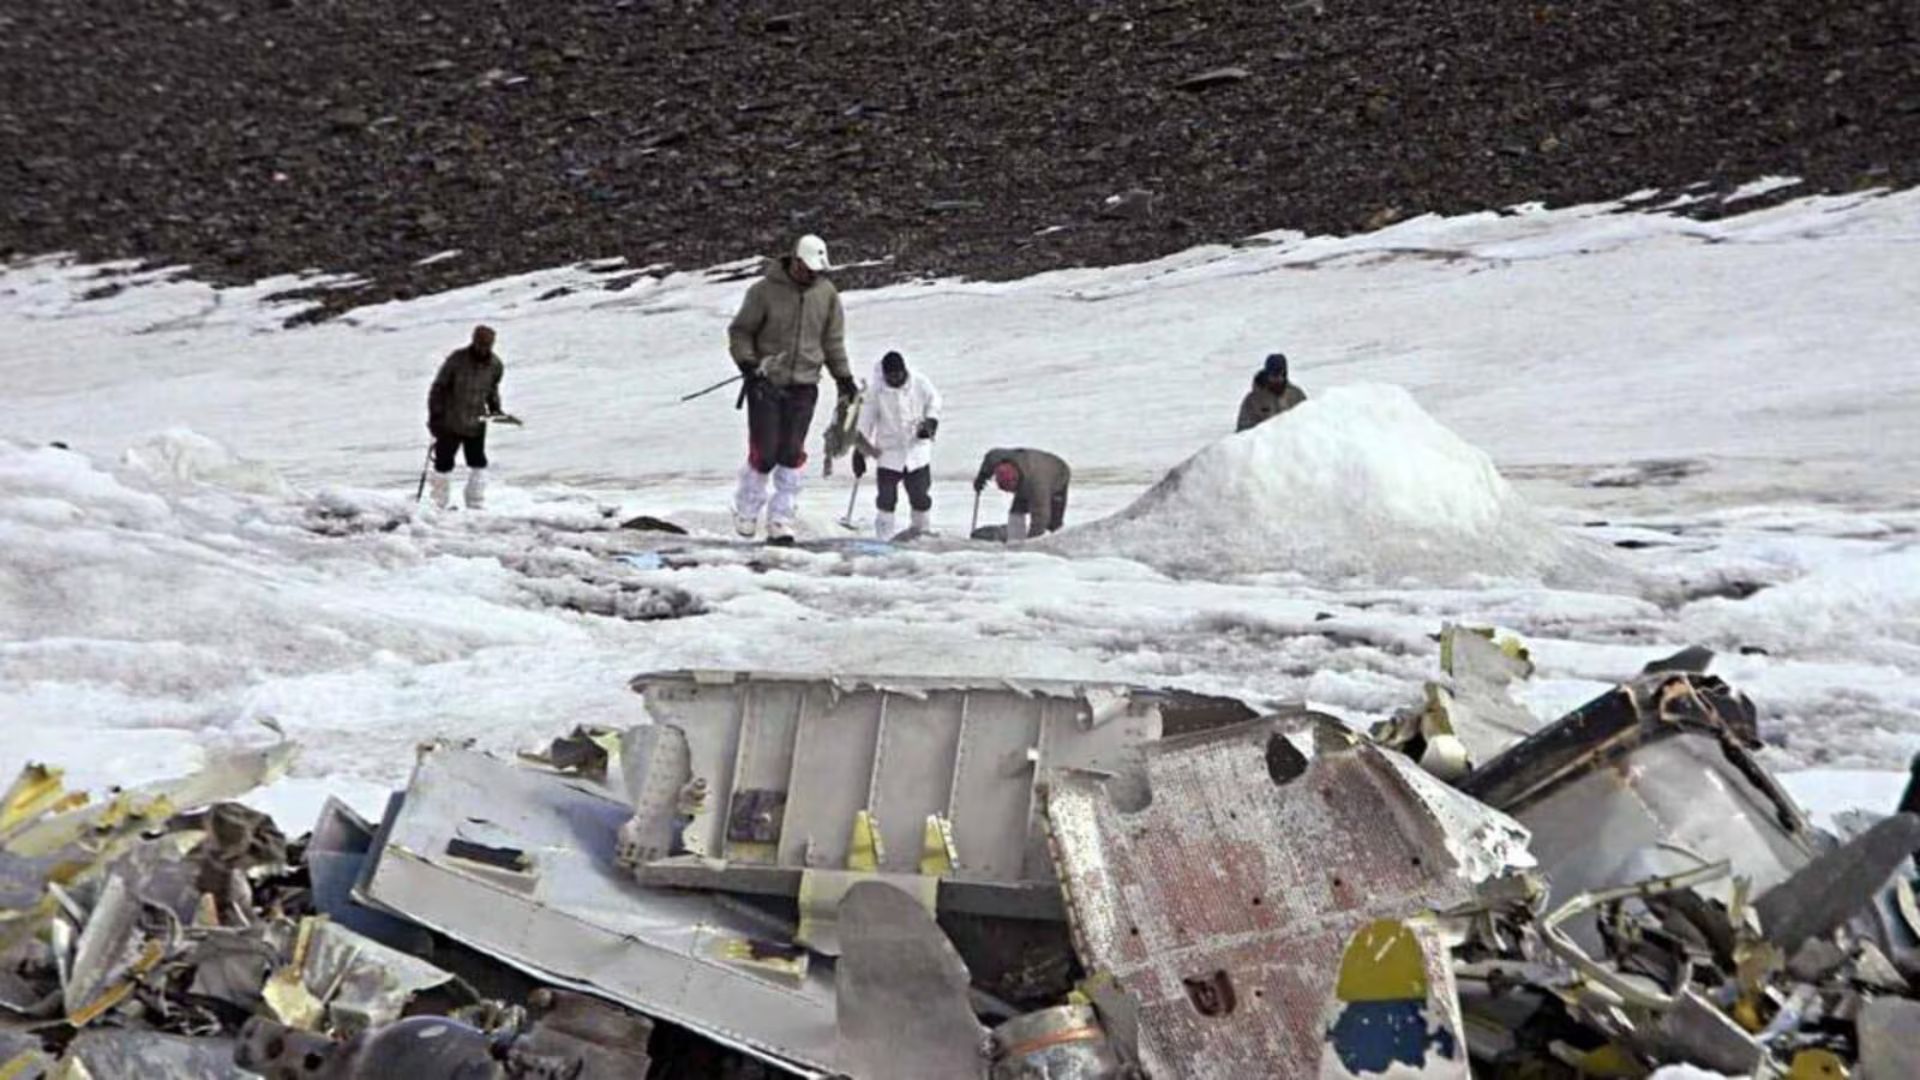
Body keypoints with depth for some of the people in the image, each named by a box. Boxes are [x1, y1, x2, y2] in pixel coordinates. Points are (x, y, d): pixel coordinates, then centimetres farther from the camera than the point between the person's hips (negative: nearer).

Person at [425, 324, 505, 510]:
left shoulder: (495, 365, -5)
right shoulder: (456, 360, -17)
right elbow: (438, 387, -10)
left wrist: (495, 407, 3)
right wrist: (435, 416, -13)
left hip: (476, 423, 3)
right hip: (449, 423, -3)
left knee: (478, 465, 3)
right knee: (444, 463, 5)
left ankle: (476, 506, 12)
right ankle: (439, 506, 19)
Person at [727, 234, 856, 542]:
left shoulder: (827, 293, 5)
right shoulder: (765, 290, -7)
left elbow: (833, 339, 15)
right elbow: (740, 331, 0)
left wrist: (842, 375, 10)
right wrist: (748, 364, -13)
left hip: (803, 386, 3)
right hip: (765, 383, -3)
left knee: (792, 455, -2)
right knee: (764, 453, -6)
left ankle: (781, 521, 5)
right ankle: (746, 511, 17)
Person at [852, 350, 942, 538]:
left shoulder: (920, 383, -8)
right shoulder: (875, 390, -10)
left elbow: (934, 400, 10)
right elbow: (865, 422, -4)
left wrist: (930, 421, -6)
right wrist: (860, 450, -5)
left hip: (917, 448, 1)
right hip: (888, 451, -1)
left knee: (920, 493, 5)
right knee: (886, 495, -5)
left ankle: (921, 528, 26)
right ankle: (883, 535, 7)